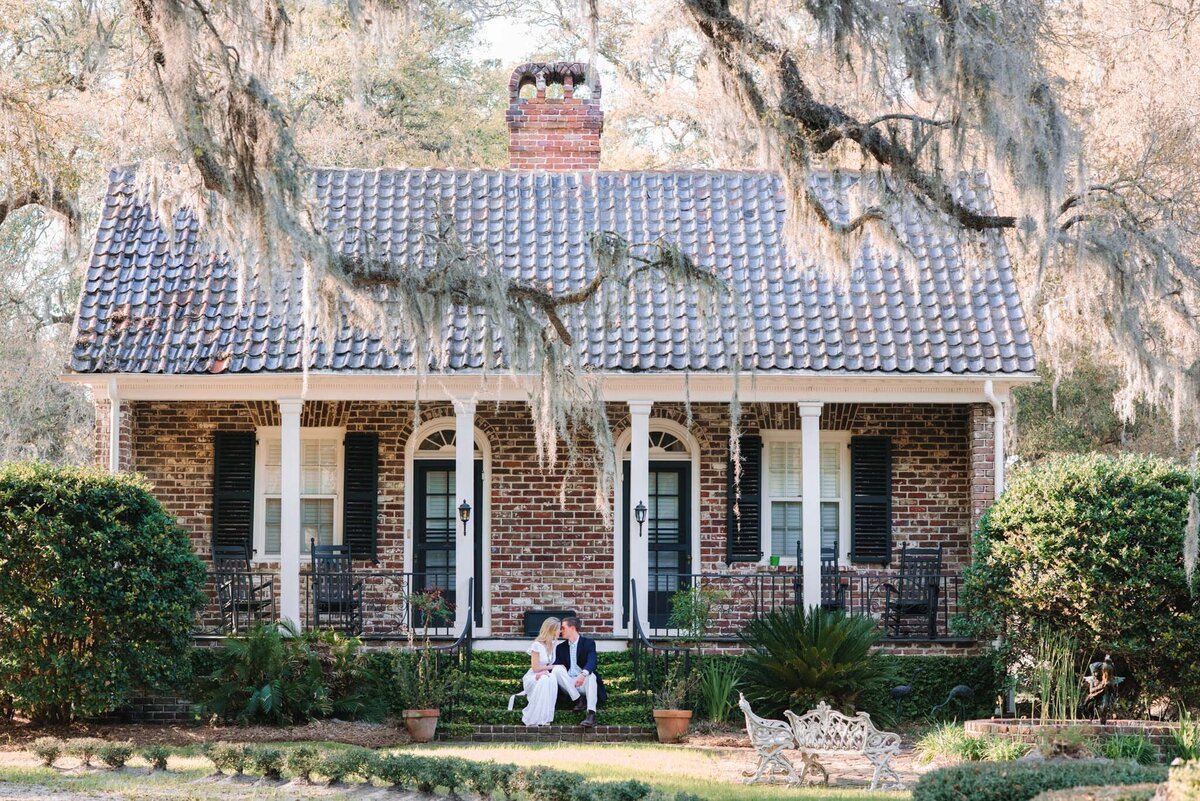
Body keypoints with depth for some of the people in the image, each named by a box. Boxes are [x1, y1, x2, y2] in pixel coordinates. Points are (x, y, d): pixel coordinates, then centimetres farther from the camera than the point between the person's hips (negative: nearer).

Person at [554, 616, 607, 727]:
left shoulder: (588, 643, 2)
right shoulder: (561, 647, 16)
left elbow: (592, 662, -16)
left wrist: (583, 674, -38)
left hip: (584, 681, -3)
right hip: (568, 684, 3)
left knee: (591, 675, -37)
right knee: (558, 670, -24)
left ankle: (591, 714, -53)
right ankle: (578, 700, -24)